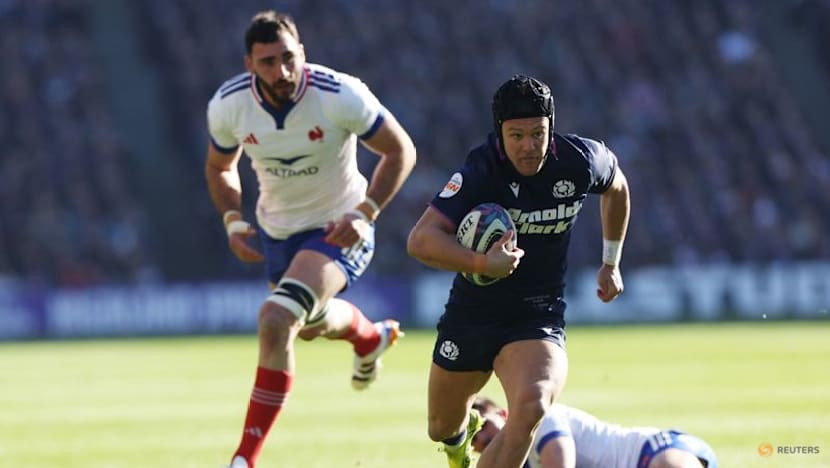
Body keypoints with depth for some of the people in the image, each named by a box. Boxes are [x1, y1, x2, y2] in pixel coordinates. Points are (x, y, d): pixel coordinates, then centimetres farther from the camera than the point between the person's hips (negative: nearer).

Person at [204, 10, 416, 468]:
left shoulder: (340, 95, -28)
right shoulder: (228, 105, -17)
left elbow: (400, 151, -14)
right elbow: (219, 167, 5)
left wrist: (364, 213, -24)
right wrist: (232, 221, -10)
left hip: (337, 228, -6)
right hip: (277, 228, 6)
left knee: (276, 321, -26)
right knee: (311, 323, 29)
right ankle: (371, 336, 67)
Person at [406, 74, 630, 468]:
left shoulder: (582, 160, -10)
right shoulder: (481, 172, -21)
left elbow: (617, 187, 16)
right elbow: (420, 240, -28)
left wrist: (611, 264, 19)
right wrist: (482, 263, -42)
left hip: (539, 317, 0)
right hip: (471, 314, 0)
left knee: (532, 405, -32)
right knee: (442, 428, 17)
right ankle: (468, 426, 57)